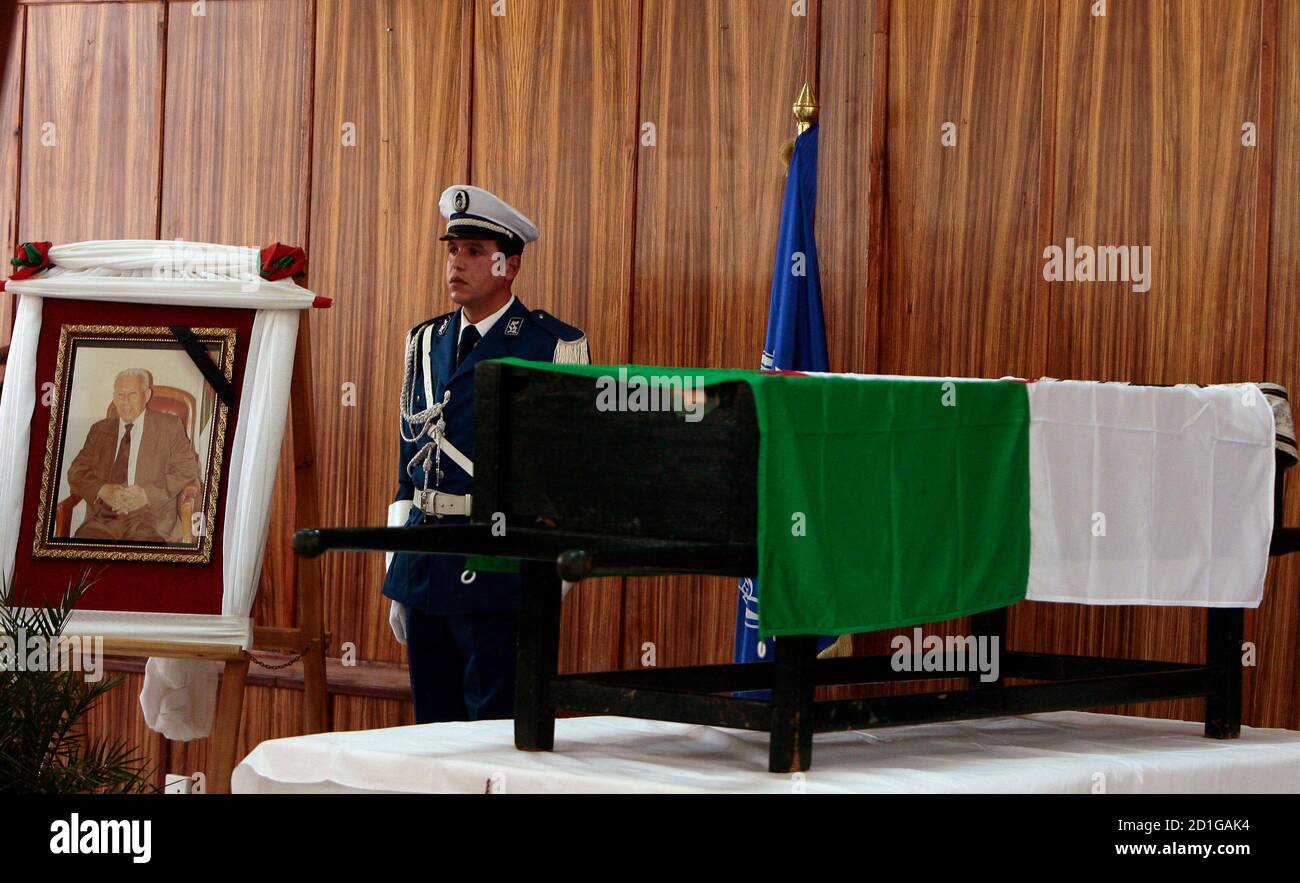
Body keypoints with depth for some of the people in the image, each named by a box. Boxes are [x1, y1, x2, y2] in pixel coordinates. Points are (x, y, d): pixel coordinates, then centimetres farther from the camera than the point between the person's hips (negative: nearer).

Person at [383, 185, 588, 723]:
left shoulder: (555, 346, -5)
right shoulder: (425, 342, 14)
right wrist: (398, 577, 13)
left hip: (501, 572, -6)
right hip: (426, 565, 6)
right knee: (433, 727, 11)